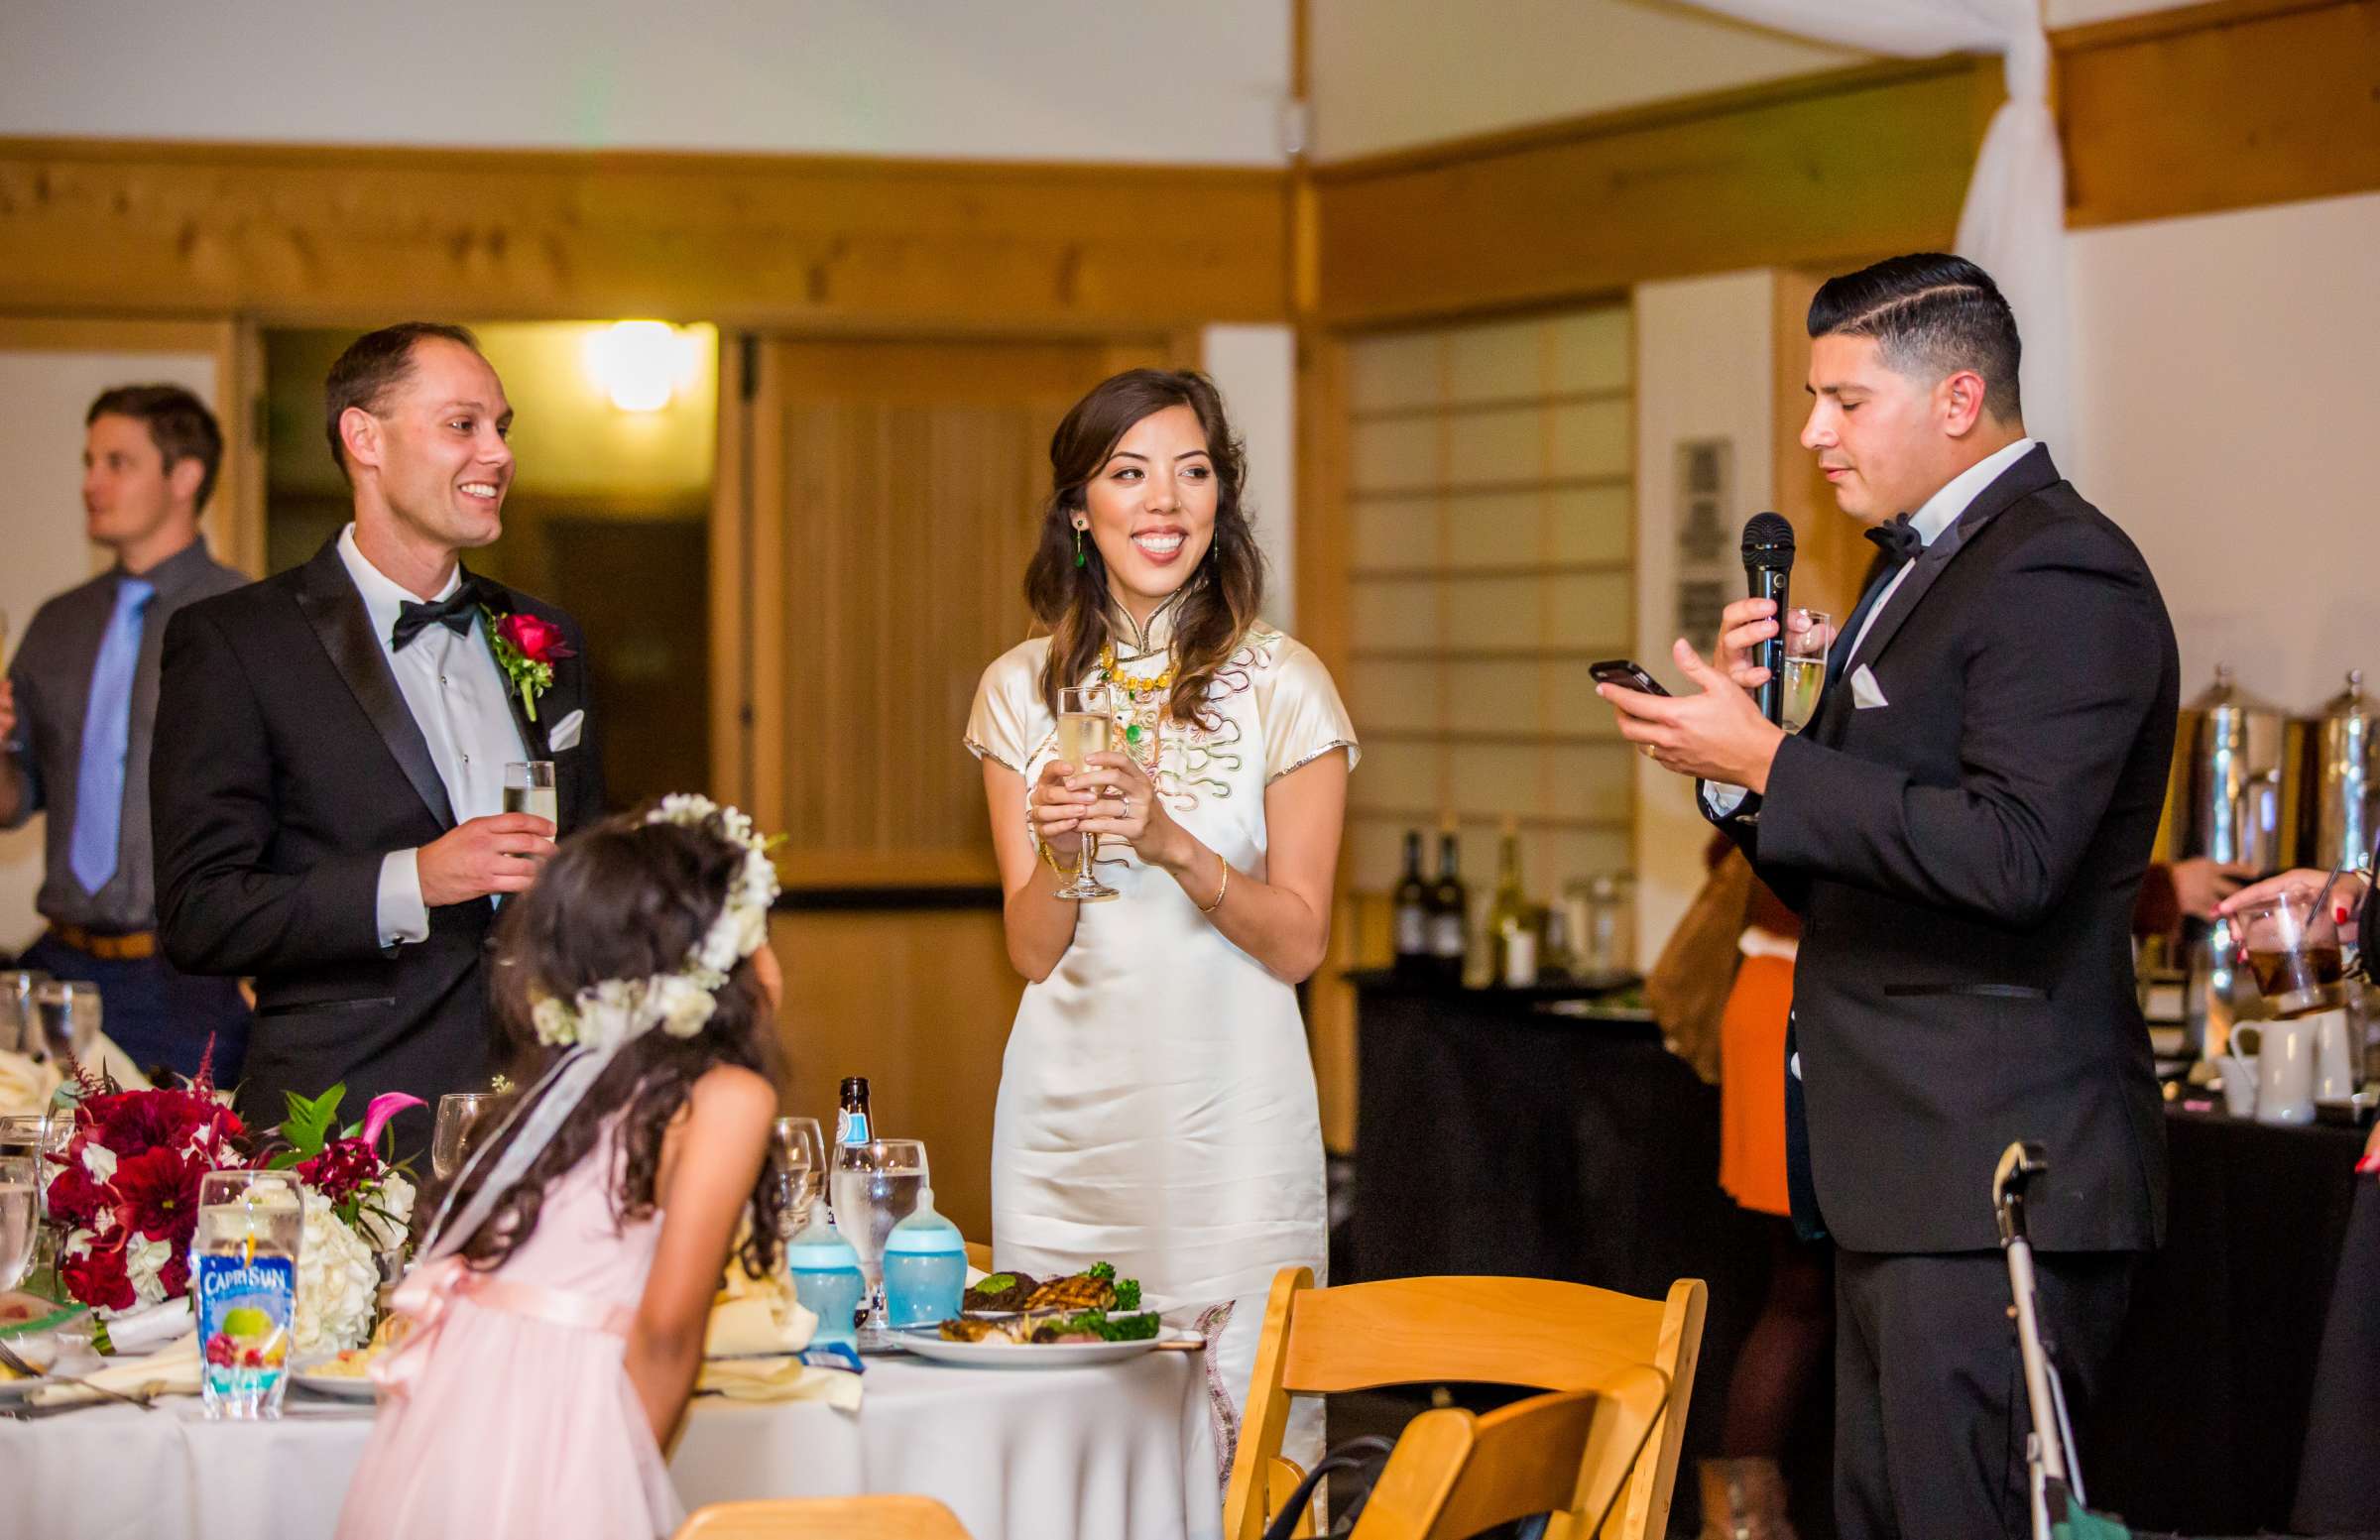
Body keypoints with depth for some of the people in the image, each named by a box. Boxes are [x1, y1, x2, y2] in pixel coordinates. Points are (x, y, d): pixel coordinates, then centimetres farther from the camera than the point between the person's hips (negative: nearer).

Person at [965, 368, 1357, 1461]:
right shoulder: (1021, 689, 5)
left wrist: (1175, 844, -19)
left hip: (1230, 1117, -2)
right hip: (1070, 1116, 2)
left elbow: (1298, 943, -3)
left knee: (1239, 1428, -2)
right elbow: (1033, 953, 5)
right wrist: (1058, 854, -16)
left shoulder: (1282, 686, -2)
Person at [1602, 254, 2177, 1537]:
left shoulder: (2061, 575, -13)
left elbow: (2010, 855, -25)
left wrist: (1764, 760, -19)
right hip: (1901, 1175, 10)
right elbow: (1841, 868, 21)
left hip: (1991, 1178, -10)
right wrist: (1753, 724, 3)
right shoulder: (1921, 572, 20)